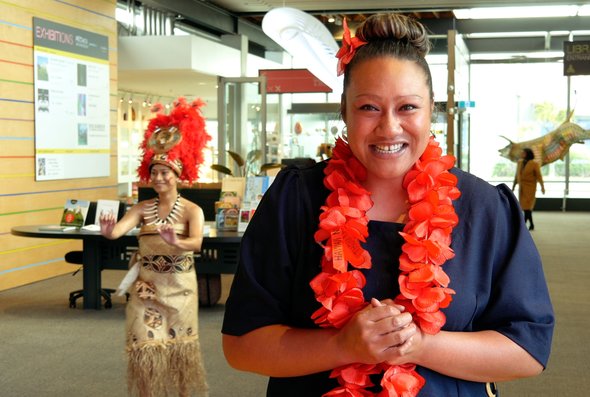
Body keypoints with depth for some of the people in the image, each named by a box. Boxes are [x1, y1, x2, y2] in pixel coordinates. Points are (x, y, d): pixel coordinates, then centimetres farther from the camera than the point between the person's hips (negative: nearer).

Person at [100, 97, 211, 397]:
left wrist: (175, 242, -47)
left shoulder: (192, 210, -9)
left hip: (179, 287, -2)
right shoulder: (142, 208, -1)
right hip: (146, 287, 2)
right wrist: (108, 231, -41)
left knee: (178, 347, 12)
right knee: (146, 347, 0)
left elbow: (196, 243, -26)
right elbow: (118, 230, -17)